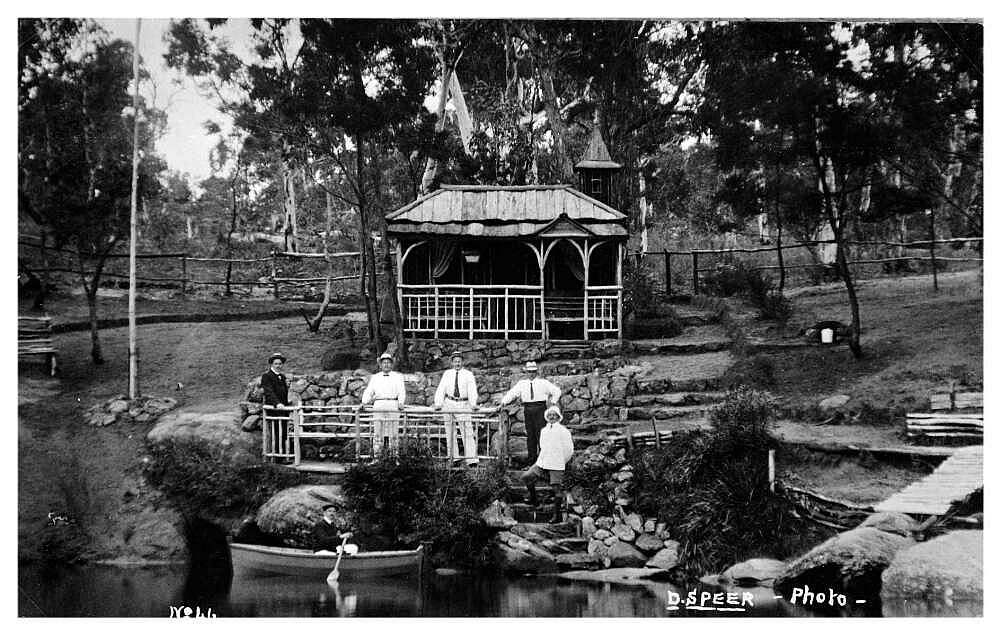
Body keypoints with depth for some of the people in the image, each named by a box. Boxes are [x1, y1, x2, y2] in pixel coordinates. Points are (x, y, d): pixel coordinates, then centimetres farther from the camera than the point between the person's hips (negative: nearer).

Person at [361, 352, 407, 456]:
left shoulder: (398, 377, 12)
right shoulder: (375, 378, 17)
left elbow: (402, 392, 0)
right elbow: (368, 392, 12)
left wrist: (401, 403, -18)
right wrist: (364, 403, -7)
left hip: (393, 407, -1)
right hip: (378, 407, 1)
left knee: (393, 434, -4)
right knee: (378, 434, -2)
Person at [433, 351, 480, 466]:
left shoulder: (468, 375, 1)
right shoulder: (447, 374, 6)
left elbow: (472, 390, -10)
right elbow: (441, 389, 0)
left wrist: (473, 404, -26)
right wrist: (438, 404, -15)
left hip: (463, 404, -2)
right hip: (449, 404, 2)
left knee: (467, 432, -8)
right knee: (451, 433, 4)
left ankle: (472, 459, -13)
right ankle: (453, 457, 9)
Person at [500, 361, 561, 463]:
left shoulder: (543, 383, 6)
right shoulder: (521, 384, 10)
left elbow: (556, 391, 9)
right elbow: (512, 393, 2)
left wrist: (553, 402, -1)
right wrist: (504, 401, -12)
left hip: (540, 409, -2)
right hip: (528, 410, 2)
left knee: (540, 432, -7)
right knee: (530, 433, 4)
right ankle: (531, 456, 11)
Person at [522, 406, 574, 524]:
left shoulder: (563, 431, -4)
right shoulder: (544, 430, 13)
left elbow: (569, 450, -1)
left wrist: (561, 462, 7)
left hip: (556, 466, -6)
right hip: (541, 463, 6)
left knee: (556, 489, -3)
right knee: (526, 477, -6)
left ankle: (557, 515, 4)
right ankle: (533, 499, 12)